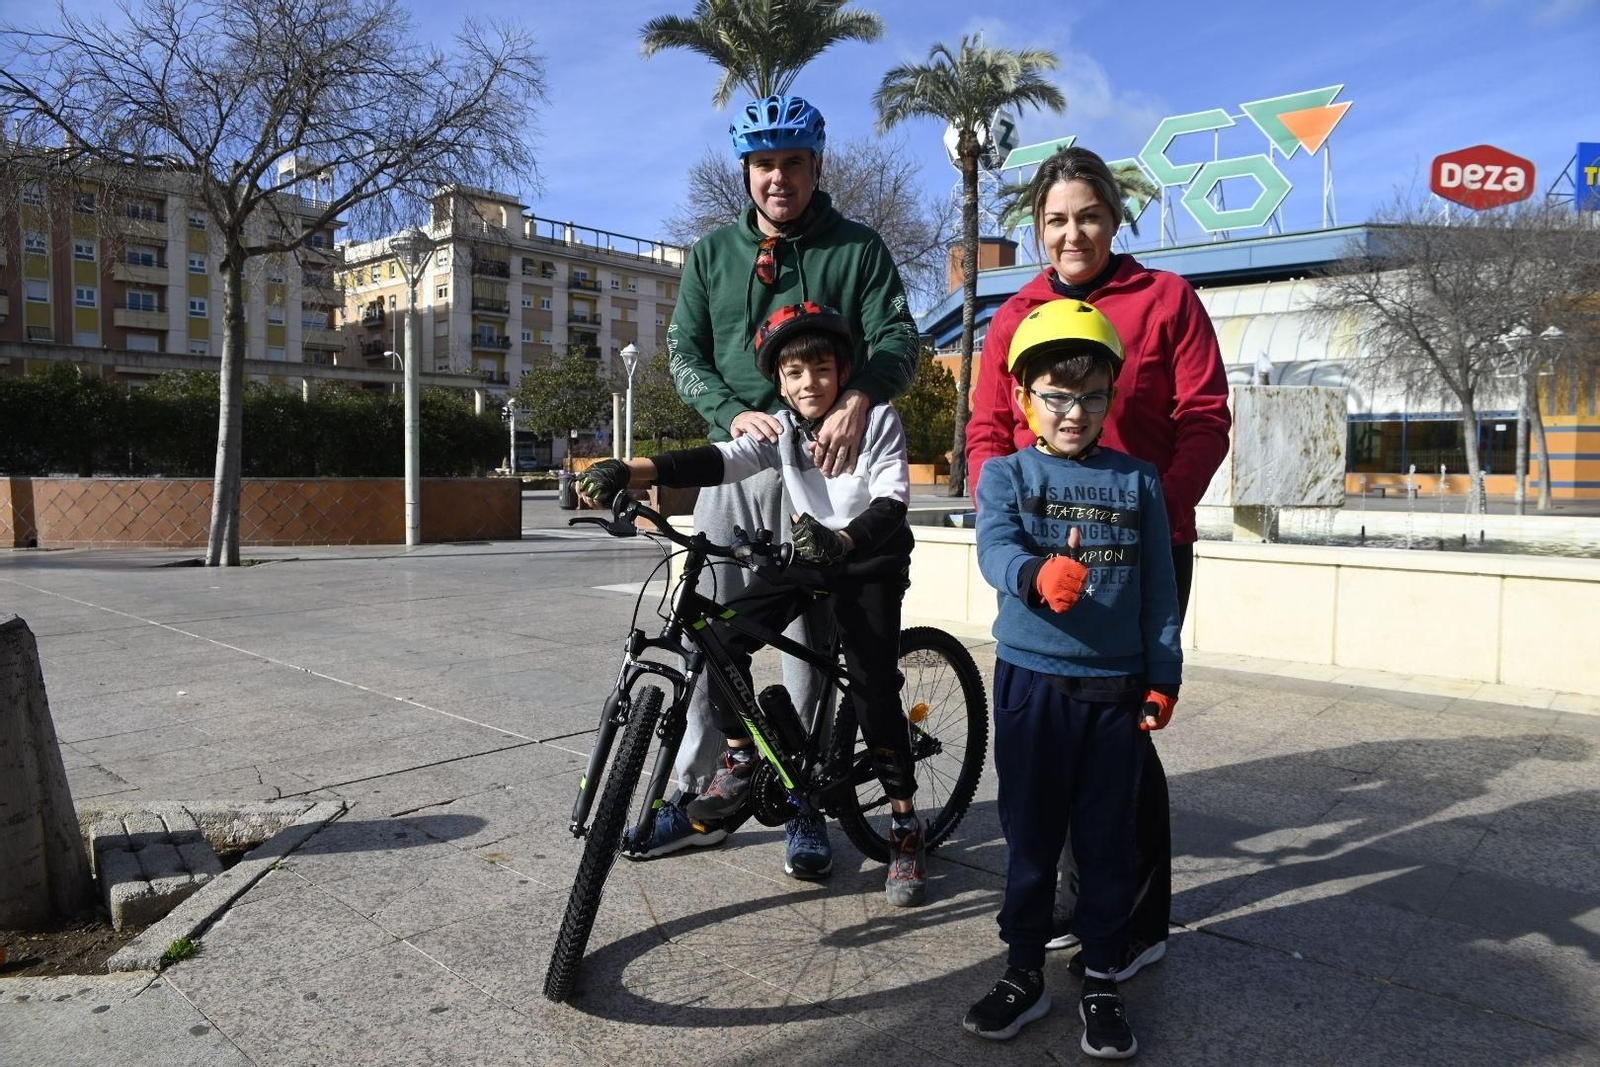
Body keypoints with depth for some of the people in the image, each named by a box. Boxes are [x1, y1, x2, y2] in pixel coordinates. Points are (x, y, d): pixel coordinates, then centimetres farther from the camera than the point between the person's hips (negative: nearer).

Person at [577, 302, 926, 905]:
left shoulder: (878, 421, -16)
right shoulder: (780, 428, -6)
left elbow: (891, 503, -27)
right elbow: (717, 461, -22)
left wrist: (842, 540, -49)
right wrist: (628, 472, -38)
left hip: (872, 560, -4)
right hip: (811, 555, 4)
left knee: (873, 684, -16)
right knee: (725, 633, -14)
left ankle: (905, 828, -1)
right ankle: (740, 759, 5)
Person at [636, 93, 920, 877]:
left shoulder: (857, 248, 6)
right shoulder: (712, 253, 13)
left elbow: (898, 340, -5)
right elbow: (683, 353, 6)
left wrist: (858, 400, -28)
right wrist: (735, 413, -14)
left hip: (821, 463, -2)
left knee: (813, 636, 2)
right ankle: (695, 794, 16)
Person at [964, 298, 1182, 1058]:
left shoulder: (1138, 481, 4)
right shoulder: (1005, 474, -2)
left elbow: (1159, 589, 5)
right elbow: (996, 551, -20)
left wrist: (1163, 678, 1)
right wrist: (1039, 576, -42)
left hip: (1118, 689, 1)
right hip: (1031, 682, -1)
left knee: (1108, 841, 10)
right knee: (1029, 835, 11)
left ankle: (1101, 981, 27)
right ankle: (1025, 973, 27)